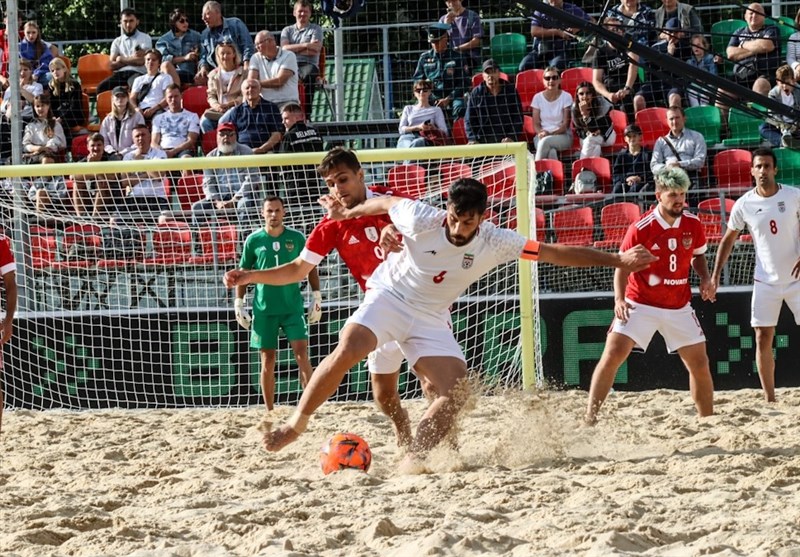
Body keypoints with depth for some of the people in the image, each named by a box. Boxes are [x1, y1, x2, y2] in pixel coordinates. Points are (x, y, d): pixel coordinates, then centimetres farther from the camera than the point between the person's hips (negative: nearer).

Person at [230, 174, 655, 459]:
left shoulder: (496, 242, -15)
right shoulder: (421, 219, -21)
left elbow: (555, 252, -14)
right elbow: (384, 203, -1)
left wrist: (616, 260, -14)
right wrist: (346, 213, 15)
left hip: (431, 318, 3)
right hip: (389, 297, -3)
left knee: (456, 393, -14)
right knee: (346, 351, -28)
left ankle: (413, 459, -3)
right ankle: (297, 423, -12)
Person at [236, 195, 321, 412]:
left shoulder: (296, 238, 1)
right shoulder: (254, 240, 1)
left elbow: (310, 268, 9)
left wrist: (316, 297, 4)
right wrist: (239, 303, 3)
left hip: (293, 306, 0)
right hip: (264, 309, 0)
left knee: (301, 353, -11)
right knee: (268, 359, 3)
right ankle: (269, 411, 10)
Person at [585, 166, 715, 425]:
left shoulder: (693, 225, -3)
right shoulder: (641, 228, -16)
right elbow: (622, 265, -9)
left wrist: (705, 279, -4)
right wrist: (619, 299, -25)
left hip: (679, 307, 4)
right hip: (640, 304, -4)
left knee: (700, 364, 6)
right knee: (613, 354, -17)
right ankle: (589, 418, -14)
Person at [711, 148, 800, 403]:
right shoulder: (744, 205, -3)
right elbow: (728, 239, 7)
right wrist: (715, 275, 1)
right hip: (765, 281, 1)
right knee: (763, 339, -2)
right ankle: (769, 399, 5)